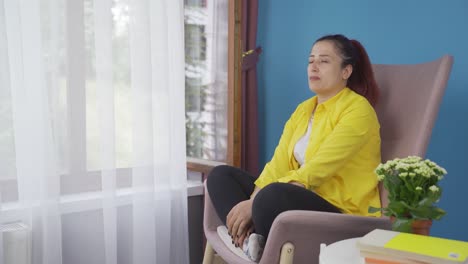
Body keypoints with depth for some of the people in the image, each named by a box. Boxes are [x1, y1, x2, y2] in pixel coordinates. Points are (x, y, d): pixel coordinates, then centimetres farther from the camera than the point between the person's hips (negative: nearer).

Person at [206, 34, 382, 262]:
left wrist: (254, 204, -23)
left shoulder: (357, 110, -11)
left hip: (342, 214, -9)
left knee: (273, 196, -38)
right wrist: (252, 201, -14)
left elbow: (315, 171, -21)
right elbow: (279, 164, 4)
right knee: (221, 175, 1)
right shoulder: (303, 109, 15)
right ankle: (251, 242, -22)